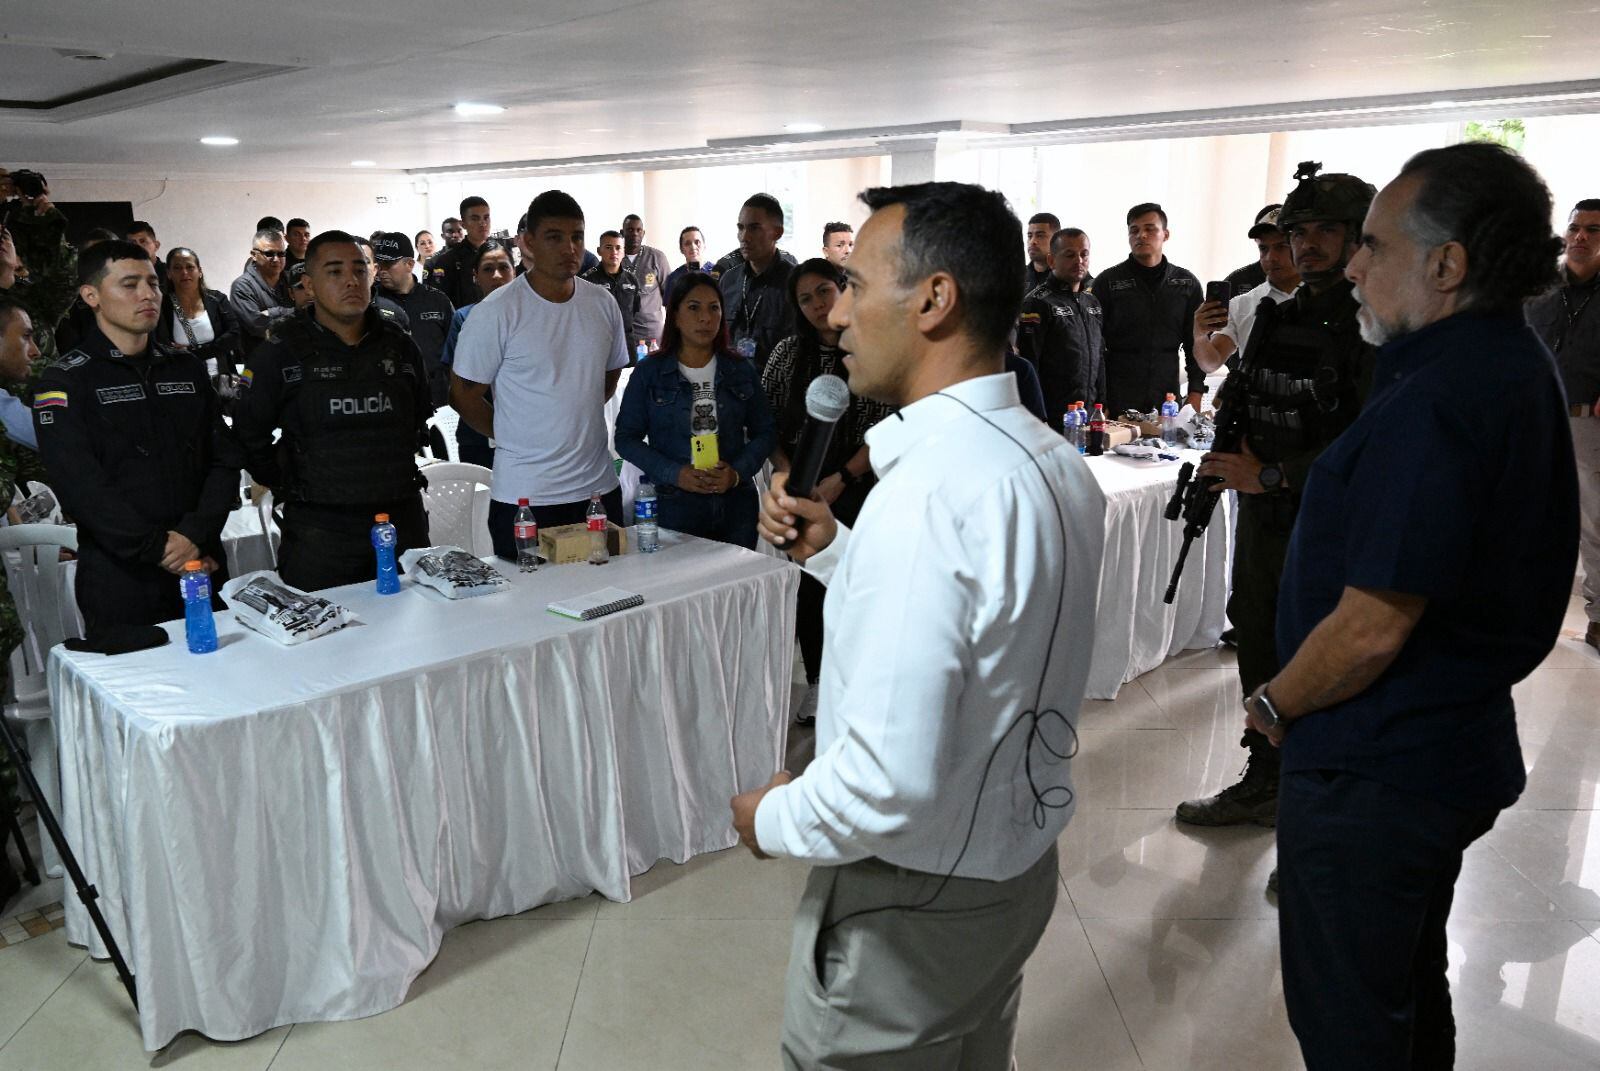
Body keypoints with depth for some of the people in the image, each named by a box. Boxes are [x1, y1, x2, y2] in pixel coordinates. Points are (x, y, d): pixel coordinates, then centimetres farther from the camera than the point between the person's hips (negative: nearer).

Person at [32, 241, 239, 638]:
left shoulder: (188, 370, 12)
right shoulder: (65, 382, -1)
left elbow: (224, 462, 5)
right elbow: (81, 488, -11)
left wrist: (195, 535, -10)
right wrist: (159, 547, -15)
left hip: (203, 567, 4)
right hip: (119, 580, -4)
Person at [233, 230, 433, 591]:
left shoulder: (399, 345, 8)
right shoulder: (281, 351, -3)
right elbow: (249, 433, 3)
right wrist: (287, 486, 3)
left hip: (403, 519, 4)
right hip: (318, 530, -3)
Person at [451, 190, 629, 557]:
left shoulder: (602, 304, 5)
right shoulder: (497, 312, -10)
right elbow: (463, 395, -3)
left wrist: (578, 425, 12)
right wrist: (512, 435, 2)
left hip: (599, 486, 4)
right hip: (524, 496, -4)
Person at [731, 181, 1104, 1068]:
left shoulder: (929, 489, -30)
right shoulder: (1054, 462, -1)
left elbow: (890, 784, -32)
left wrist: (774, 821, -14)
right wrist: (832, 551, 2)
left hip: (913, 906, -8)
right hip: (1018, 869, 8)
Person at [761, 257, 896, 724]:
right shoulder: (787, 353, 6)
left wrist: (839, 481, -14)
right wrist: (789, 476, -7)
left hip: (856, 488, -3)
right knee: (808, 584, 7)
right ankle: (817, 682, 21)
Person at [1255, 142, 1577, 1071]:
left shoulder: (1436, 403, -26)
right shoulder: (1520, 367, 7)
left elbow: (1371, 629, -27)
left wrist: (1275, 706, -10)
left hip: (1375, 769, -10)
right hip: (1454, 745, 10)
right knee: (1412, 992, 27)